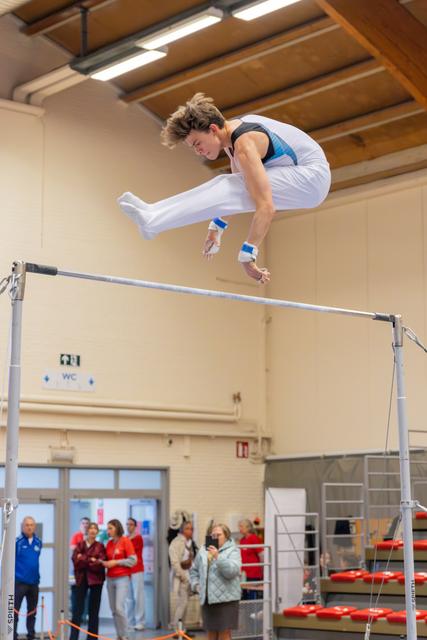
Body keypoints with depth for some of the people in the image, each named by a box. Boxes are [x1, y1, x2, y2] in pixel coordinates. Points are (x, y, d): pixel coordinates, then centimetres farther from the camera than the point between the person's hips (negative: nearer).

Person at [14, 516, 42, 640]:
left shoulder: (38, 542, 6)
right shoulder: (17, 542, -9)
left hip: (34, 582, 5)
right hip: (19, 581, -5)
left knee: (32, 611, 13)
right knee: (15, 610, -4)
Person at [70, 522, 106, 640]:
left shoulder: (100, 546, 1)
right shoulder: (79, 545, 6)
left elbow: (100, 564, -11)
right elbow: (76, 560, -7)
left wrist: (84, 560, -10)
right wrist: (91, 560, -13)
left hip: (96, 580, -1)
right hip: (81, 579, 1)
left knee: (94, 610, 5)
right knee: (77, 610, -1)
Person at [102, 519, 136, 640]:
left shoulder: (125, 541, -5)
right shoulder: (109, 543, 10)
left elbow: (133, 560, -8)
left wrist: (116, 562, -13)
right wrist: (104, 563, -4)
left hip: (122, 578, -6)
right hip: (110, 579, 6)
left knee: (119, 608, -14)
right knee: (114, 610, 5)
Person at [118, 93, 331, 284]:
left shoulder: (244, 147, -25)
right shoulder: (233, 131, 6)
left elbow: (266, 207, -34)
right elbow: (241, 184, 21)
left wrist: (247, 255, -33)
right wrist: (217, 226, 23)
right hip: (298, 174, 10)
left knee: (230, 189, -22)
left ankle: (154, 222, -25)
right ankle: (154, 213, 1)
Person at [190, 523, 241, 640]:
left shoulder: (232, 551, -2)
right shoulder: (203, 550, 11)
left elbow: (232, 571, -18)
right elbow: (194, 570, 23)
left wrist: (217, 557, -25)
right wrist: (196, 584, 8)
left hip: (226, 598, -5)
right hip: (207, 599, 5)